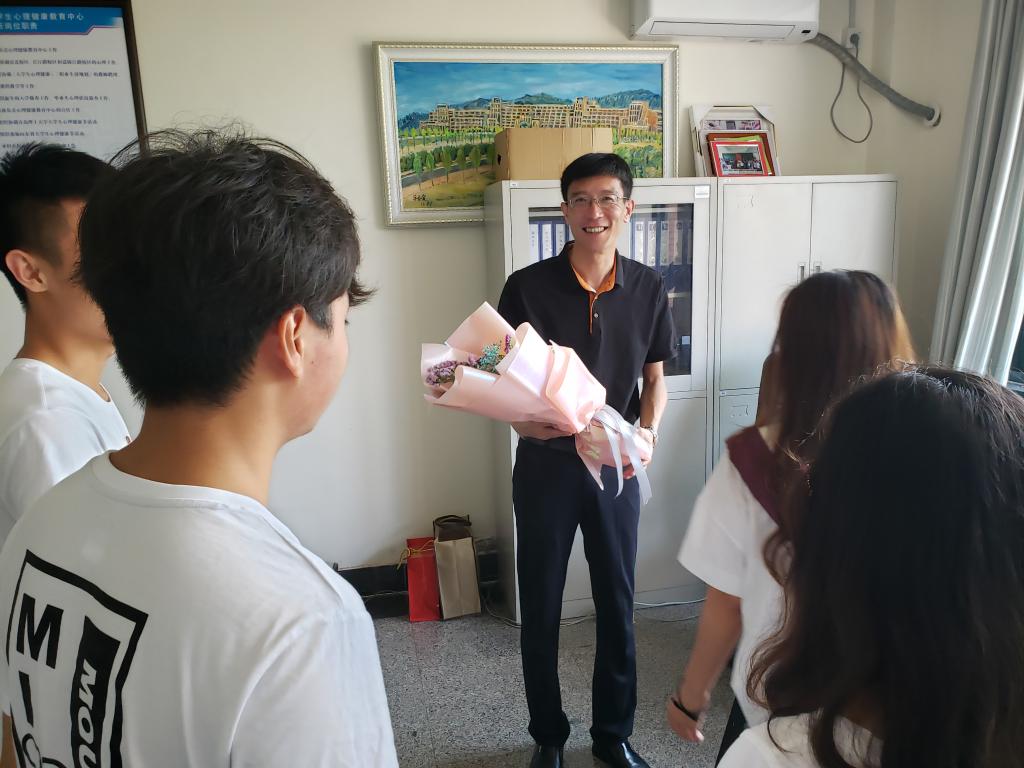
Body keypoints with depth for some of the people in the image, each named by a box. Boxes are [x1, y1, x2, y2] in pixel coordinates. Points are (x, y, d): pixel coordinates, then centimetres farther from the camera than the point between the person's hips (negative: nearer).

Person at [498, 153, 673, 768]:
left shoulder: (648, 289, -3)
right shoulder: (528, 286, -11)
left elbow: (655, 377, 7)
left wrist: (649, 429, -12)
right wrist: (523, 415, -27)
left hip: (615, 464, 2)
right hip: (545, 464, -1)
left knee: (618, 602, 13)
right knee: (541, 606, 11)